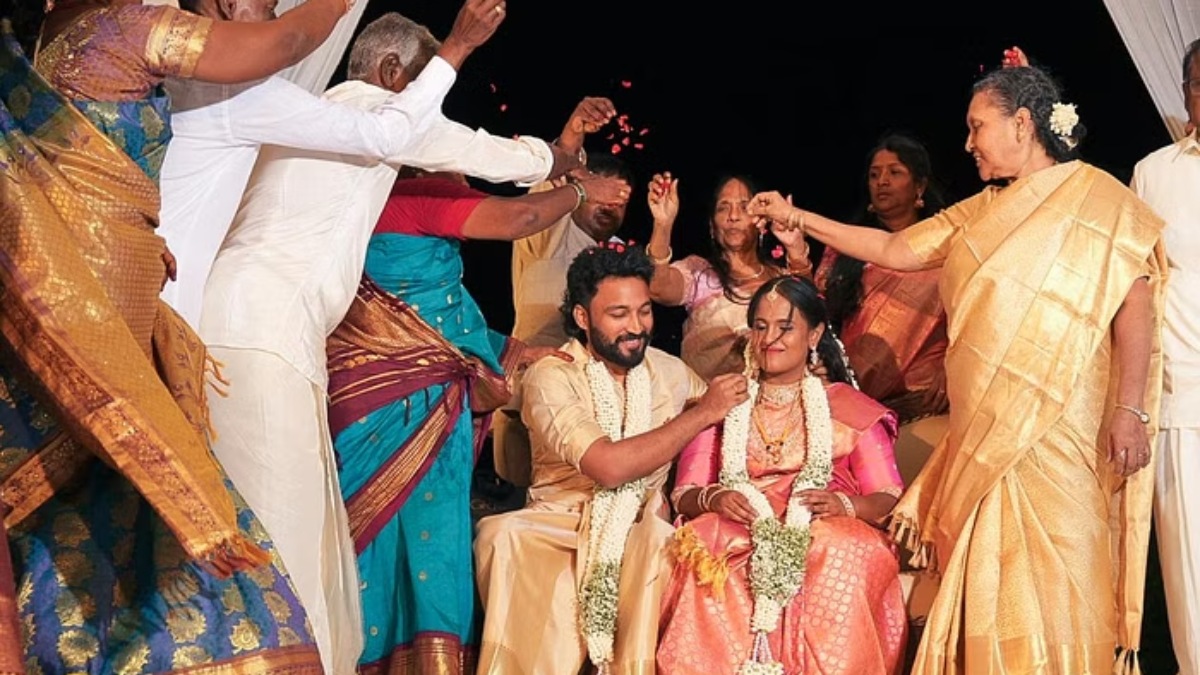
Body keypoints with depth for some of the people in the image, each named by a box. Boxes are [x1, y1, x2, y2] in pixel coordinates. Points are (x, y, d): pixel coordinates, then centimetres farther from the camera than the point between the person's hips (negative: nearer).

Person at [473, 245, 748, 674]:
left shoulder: (670, 371, 8)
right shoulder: (550, 377, -9)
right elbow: (608, 466, -22)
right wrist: (702, 413, -16)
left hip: (641, 532, 2)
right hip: (561, 531, -2)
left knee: (661, 539, -32)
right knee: (504, 535, -33)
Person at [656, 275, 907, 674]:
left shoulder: (848, 409, 16)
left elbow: (889, 498, 6)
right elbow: (682, 496, 13)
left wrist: (845, 504, -16)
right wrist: (712, 499, -10)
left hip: (825, 538, -1)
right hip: (737, 540, 1)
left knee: (845, 556, -35)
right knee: (704, 555, -33)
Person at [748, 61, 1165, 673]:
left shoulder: (1094, 197, -2)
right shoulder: (978, 214, 19)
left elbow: (1135, 302, -8)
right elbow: (894, 251, 21)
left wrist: (1129, 409, -16)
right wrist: (796, 218, 18)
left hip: (1057, 431, -6)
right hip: (981, 433, 6)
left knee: (1053, 573, -8)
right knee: (990, 572, 5)